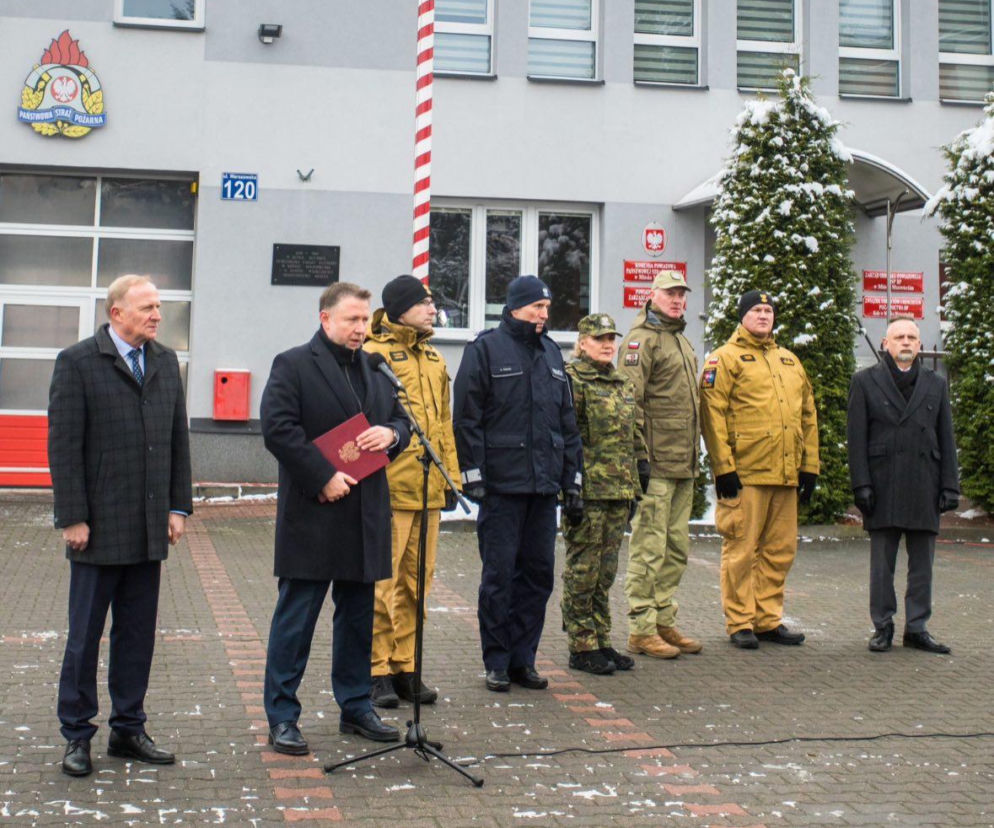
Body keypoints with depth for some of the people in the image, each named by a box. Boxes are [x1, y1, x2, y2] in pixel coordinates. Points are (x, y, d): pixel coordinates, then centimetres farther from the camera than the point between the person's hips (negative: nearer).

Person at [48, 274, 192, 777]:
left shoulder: (165, 362, 11)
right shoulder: (77, 363, -5)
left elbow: (179, 439, 13)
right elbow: (63, 446, -8)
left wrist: (178, 506, 6)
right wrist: (72, 518, -12)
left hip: (150, 529, 5)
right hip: (99, 527, -5)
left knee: (138, 634, 11)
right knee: (84, 635, 5)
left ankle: (128, 730, 22)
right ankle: (76, 736, 16)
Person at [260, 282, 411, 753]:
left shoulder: (376, 370, 15)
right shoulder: (293, 365, -5)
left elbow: (401, 419, 21)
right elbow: (277, 428, -14)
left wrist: (392, 433, -4)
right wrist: (323, 478, -18)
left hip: (365, 516, 6)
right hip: (312, 515, -6)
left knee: (359, 617, 14)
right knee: (295, 619, 0)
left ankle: (355, 708, 26)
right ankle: (281, 718, 8)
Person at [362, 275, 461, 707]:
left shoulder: (433, 360, 18)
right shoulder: (373, 355, -7)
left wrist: (450, 476, 19)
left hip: (428, 489, 8)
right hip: (389, 488, -8)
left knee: (416, 581, 12)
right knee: (382, 580, -2)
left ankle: (405, 668, 21)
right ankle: (377, 671, 7)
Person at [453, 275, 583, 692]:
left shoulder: (551, 353, 17)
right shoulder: (485, 349, -2)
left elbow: (567, 420, 20)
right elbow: (466, 418, -7)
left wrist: (572, 479, 15)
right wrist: (473, 475, -13)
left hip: (544, 485, 6)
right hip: (501, 484, -6)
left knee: (539, 572, 8)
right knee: (499, 575, 0)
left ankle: (522, 658, 18)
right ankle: (497, 662, 10)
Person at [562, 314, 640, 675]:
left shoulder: (623, 383, 16)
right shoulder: (572, 380, -7)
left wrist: (634, 485, 19)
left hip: (619, 489, 7)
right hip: (588, 488, -7)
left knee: (606, 570, 12)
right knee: (582, 570, -1)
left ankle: (602, 642, 20)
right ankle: (582, 647, 6)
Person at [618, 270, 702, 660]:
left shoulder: (682, 341, 20)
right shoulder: (642, 339, -8)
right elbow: (630, 401, -16)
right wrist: (639, 455, -20)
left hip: (684, 465, 9)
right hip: (656, 464, -9)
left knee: (676, 547, 13)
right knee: (649, 547, -5)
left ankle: (665, 622, 22)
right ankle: (641, 629, 1)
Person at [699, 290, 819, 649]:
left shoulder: (789, 360, 19)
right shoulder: (725, 358, 0)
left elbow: (808, 416, 21)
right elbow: (713, 415, -8)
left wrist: (809, 466, 14)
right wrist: (723, 467, -15)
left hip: (785, 475, 6)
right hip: (745, 474, -6)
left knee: (780, 550, 10)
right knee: (741, 549, -1)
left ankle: (769, 619, 19)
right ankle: (739, 623, 7)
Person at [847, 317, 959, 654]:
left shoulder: (936, 385, 14)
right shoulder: (865, 382, 6)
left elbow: (946, 439, 12)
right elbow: (856, 438, 0)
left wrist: (950, 485, 3)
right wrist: (861, 484, -8)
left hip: (924, 487, 2)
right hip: (883, 487, -2)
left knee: (922, 563, 5)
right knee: (882, 563, 3)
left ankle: (917, 628, 12)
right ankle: (882, 627, 12)